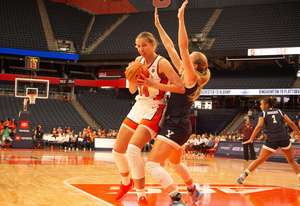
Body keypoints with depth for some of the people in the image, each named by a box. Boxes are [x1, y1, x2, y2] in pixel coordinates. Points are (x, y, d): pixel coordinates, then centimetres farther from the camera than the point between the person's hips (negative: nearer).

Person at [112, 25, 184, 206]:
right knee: (118, 151, 9)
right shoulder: (139, 61, 8)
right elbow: (132, 90, 11)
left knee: (133, 149, -27)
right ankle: (126, 183, 38)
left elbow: (180, 88, -24)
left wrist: (153, 83, -28)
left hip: (154, 110, -8)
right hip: (138, 107, 8)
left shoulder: (162, 63, -14)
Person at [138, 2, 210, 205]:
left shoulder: (191, 77, -10)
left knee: (153, 163, -17)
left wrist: (181, 18, -21)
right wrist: (159, 26, 15)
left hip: (177, 126, -10)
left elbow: (183, 46, -20)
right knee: (175, 162, 30)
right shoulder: (185, 75, 12)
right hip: (179, 126, 10)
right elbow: (171, 48, 14)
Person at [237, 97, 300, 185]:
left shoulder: (263, 113, 11)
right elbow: (291, 123, 11)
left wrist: (251, 139, -5)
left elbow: (259, 126, -6)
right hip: (284, 138, 2)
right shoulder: (279, 111, 18)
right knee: (292, 161, 18)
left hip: (272, 139, -2)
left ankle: (243, 175, 4)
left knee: (259, 160, 9)